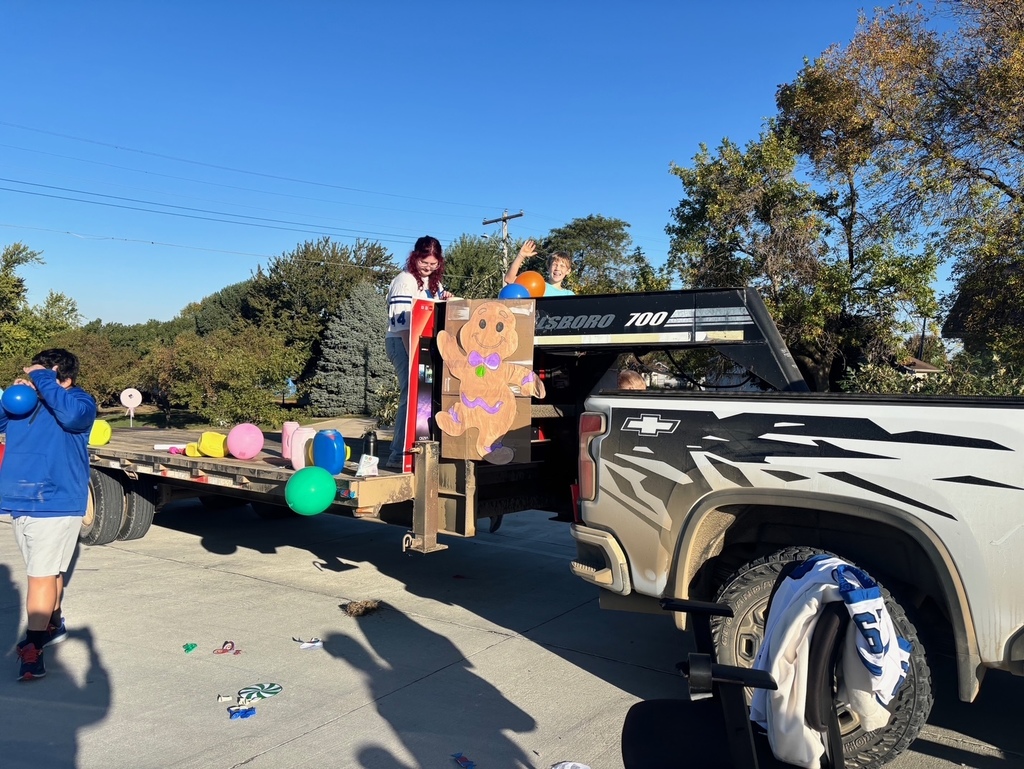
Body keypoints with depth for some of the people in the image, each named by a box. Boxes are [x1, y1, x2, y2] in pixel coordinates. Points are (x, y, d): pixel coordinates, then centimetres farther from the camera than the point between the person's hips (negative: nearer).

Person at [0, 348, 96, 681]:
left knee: (42, 575, -5)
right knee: (47, 571, 21)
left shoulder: (80, 401, -10)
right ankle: (53, 626, 37)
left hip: (56, 504, -6)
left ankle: (31, 650, 0)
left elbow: (72, 415, -33)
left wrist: (43, 379, -24)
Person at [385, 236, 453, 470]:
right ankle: (398, 455, -11)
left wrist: (445, 302, 3)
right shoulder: (405, 281, -9)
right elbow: (402, 322, -17)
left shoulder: (435, 282, 16)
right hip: (403, 343, -8)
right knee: (411, 397, -14)